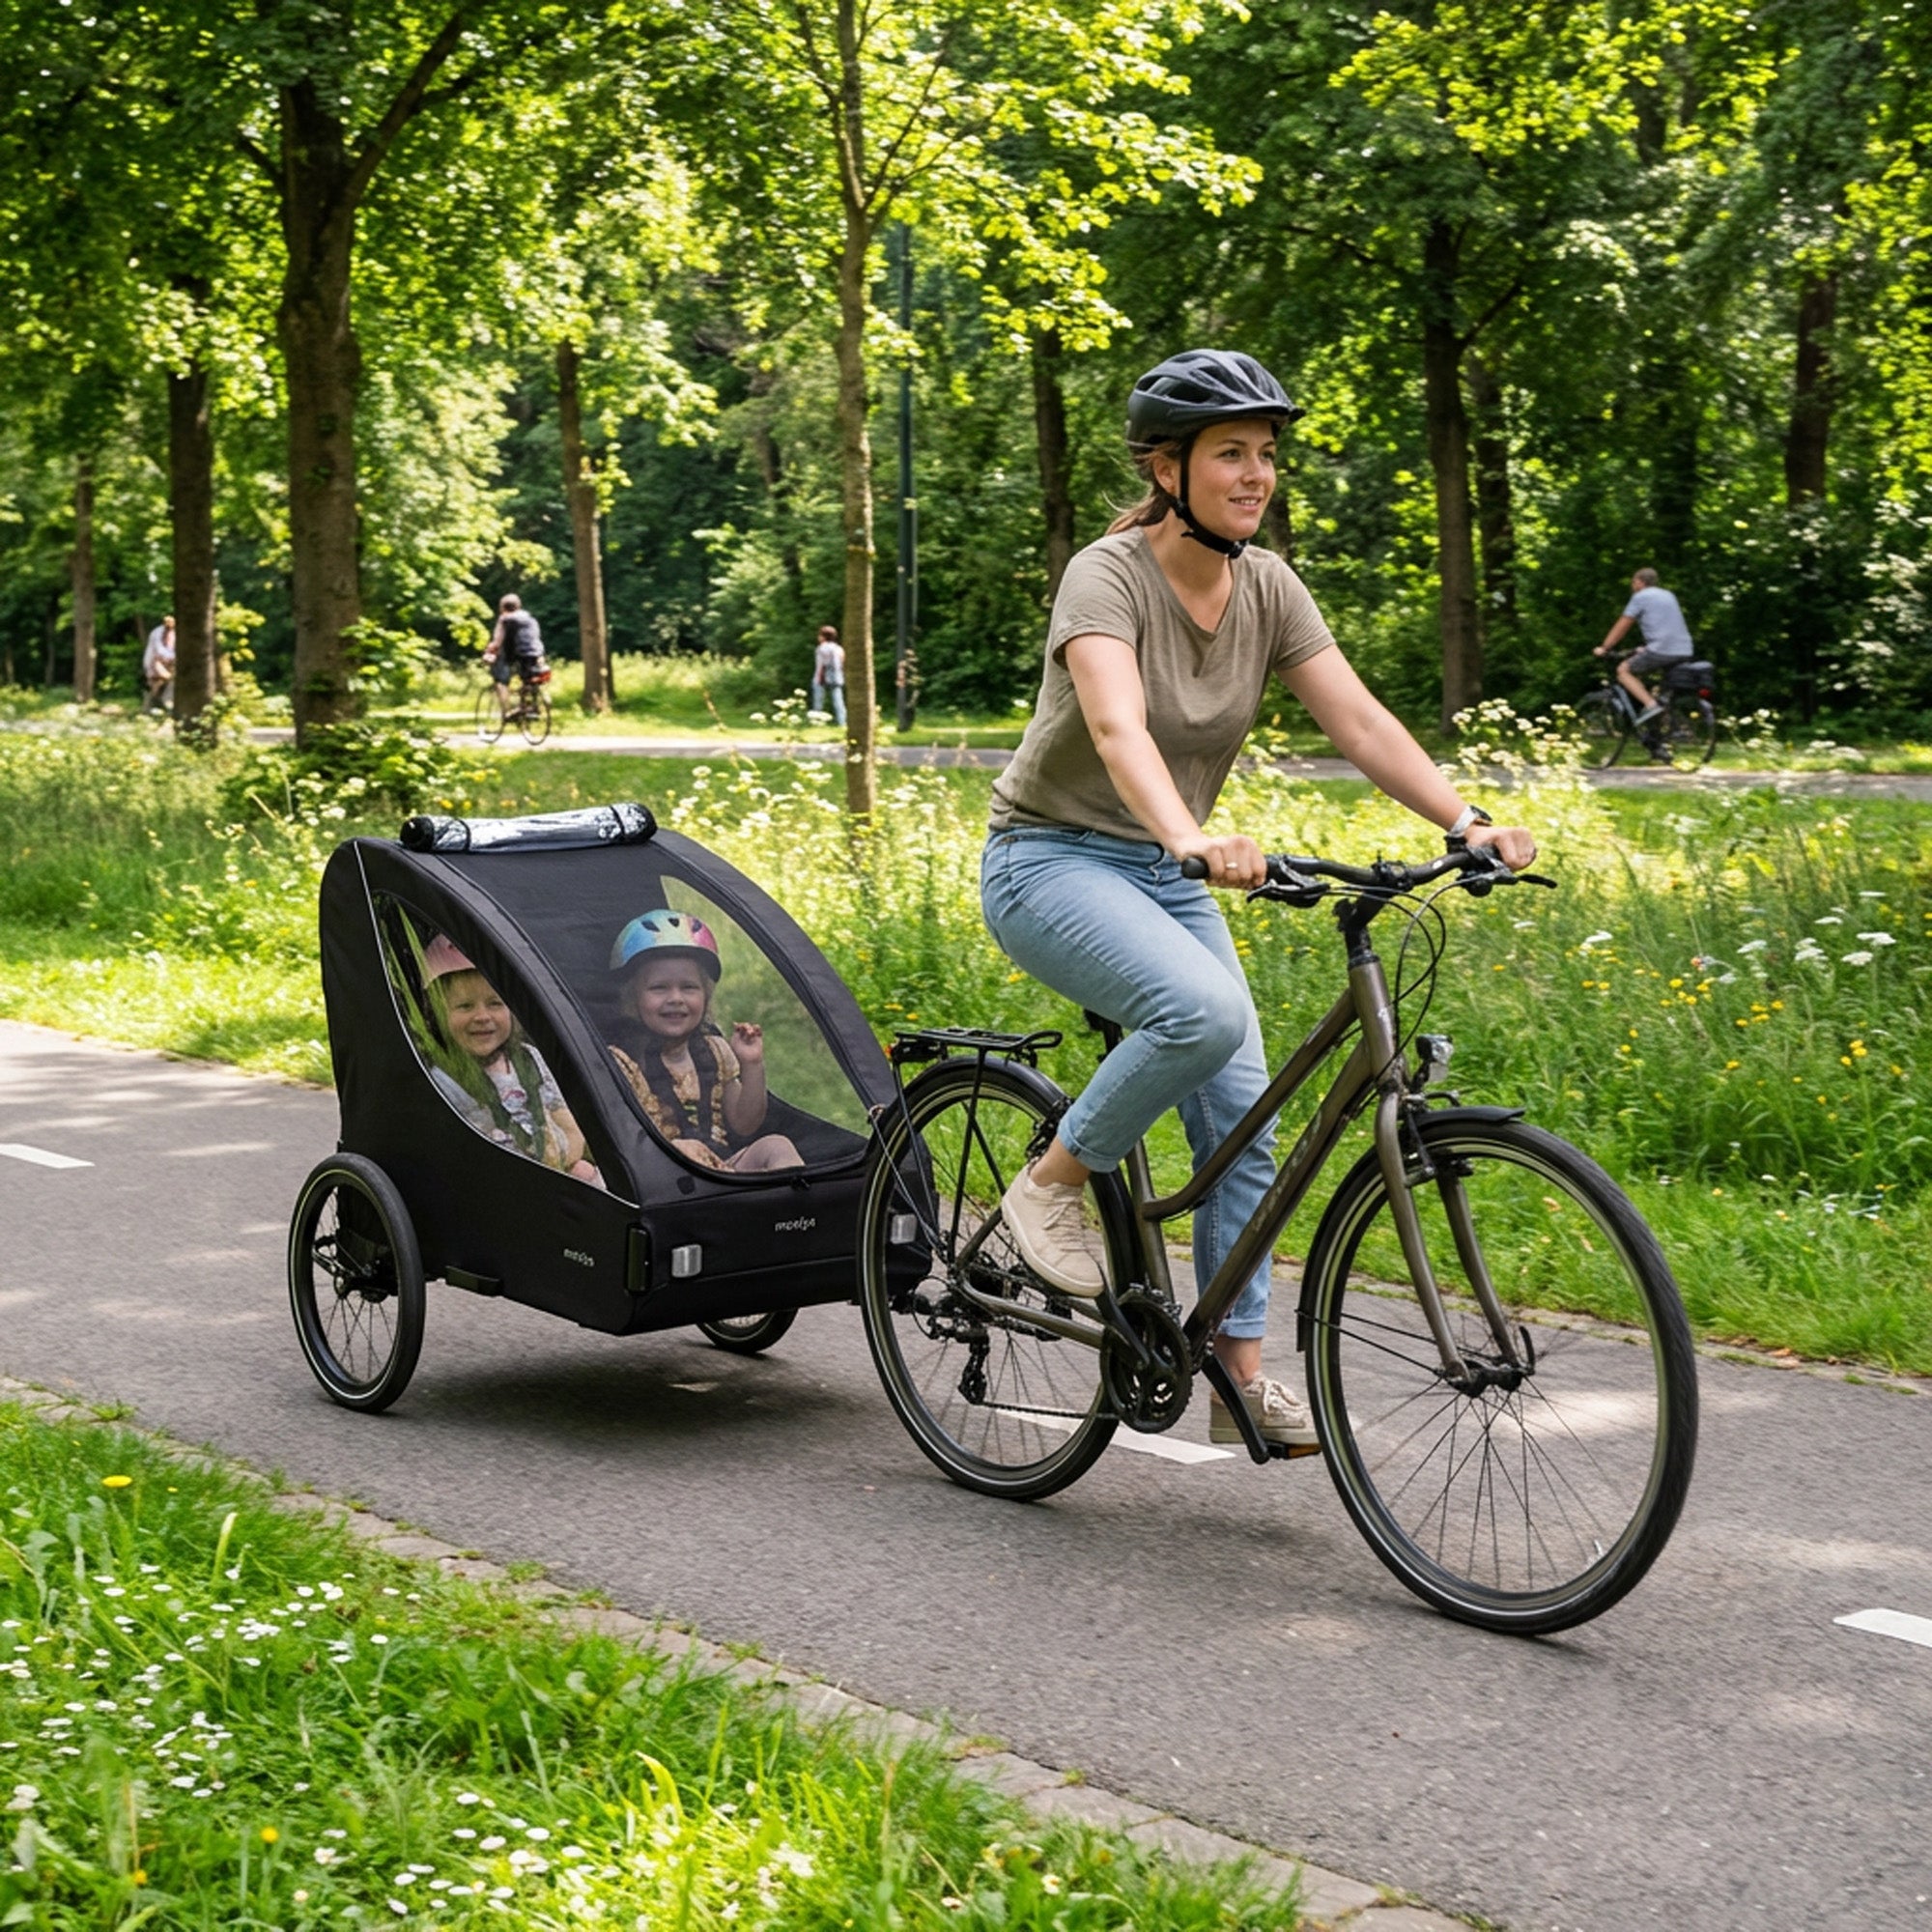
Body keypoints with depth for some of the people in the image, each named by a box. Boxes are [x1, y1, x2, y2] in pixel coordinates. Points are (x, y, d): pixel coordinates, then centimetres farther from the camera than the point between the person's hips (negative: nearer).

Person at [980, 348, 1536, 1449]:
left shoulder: (1268, 589, -1)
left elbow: (1359, 721, -9)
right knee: (1205, 1011, -32)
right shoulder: (1108, 577, -20)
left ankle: (1242, 1379, 6)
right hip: (1054, 859, -7)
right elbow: (1117, 728, -38)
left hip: (1165, 873, 7)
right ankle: (1055, 1182, -9)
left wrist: (1467, 821, -24)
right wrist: (1192, 837, -56)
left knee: (1242, 1119, -2)